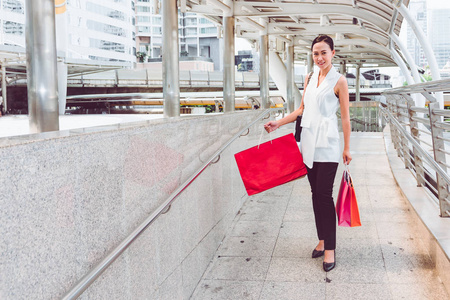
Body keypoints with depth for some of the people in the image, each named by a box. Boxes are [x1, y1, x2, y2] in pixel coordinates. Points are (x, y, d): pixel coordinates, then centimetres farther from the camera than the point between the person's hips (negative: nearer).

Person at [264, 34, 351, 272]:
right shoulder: (309, 79, 13)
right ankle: (322, 239, 22)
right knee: (316, 193, 10)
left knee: (324, 194, -7)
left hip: (327, 144, -6)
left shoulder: (339, 81, -4)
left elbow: (345, 117, -3)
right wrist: (278, 123, 10)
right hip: (309, 142, 6)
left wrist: (347, 148, -3)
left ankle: (329, 249, 1)